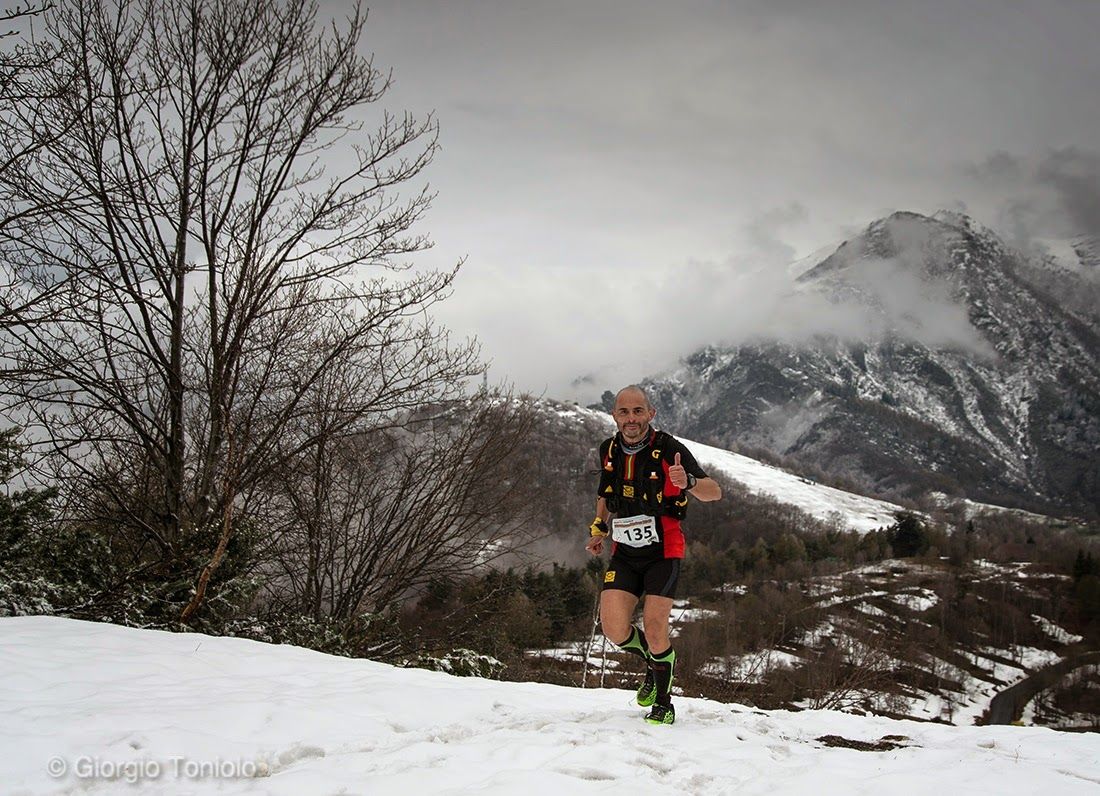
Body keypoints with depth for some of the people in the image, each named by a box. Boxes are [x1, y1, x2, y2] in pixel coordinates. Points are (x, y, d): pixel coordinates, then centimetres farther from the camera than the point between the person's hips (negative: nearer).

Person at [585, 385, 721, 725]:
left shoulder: (669, 449, -15)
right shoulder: (609, 450, 2)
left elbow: (715, 492, -20)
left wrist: (688, 482, -40)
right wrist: (599, 528, 9)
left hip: (662, 551, -4)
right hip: (624, 554, 4)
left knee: (654, 628, -12)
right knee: (614, 629, -10)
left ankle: (663, 703, 11)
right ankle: (654, 662, 23)